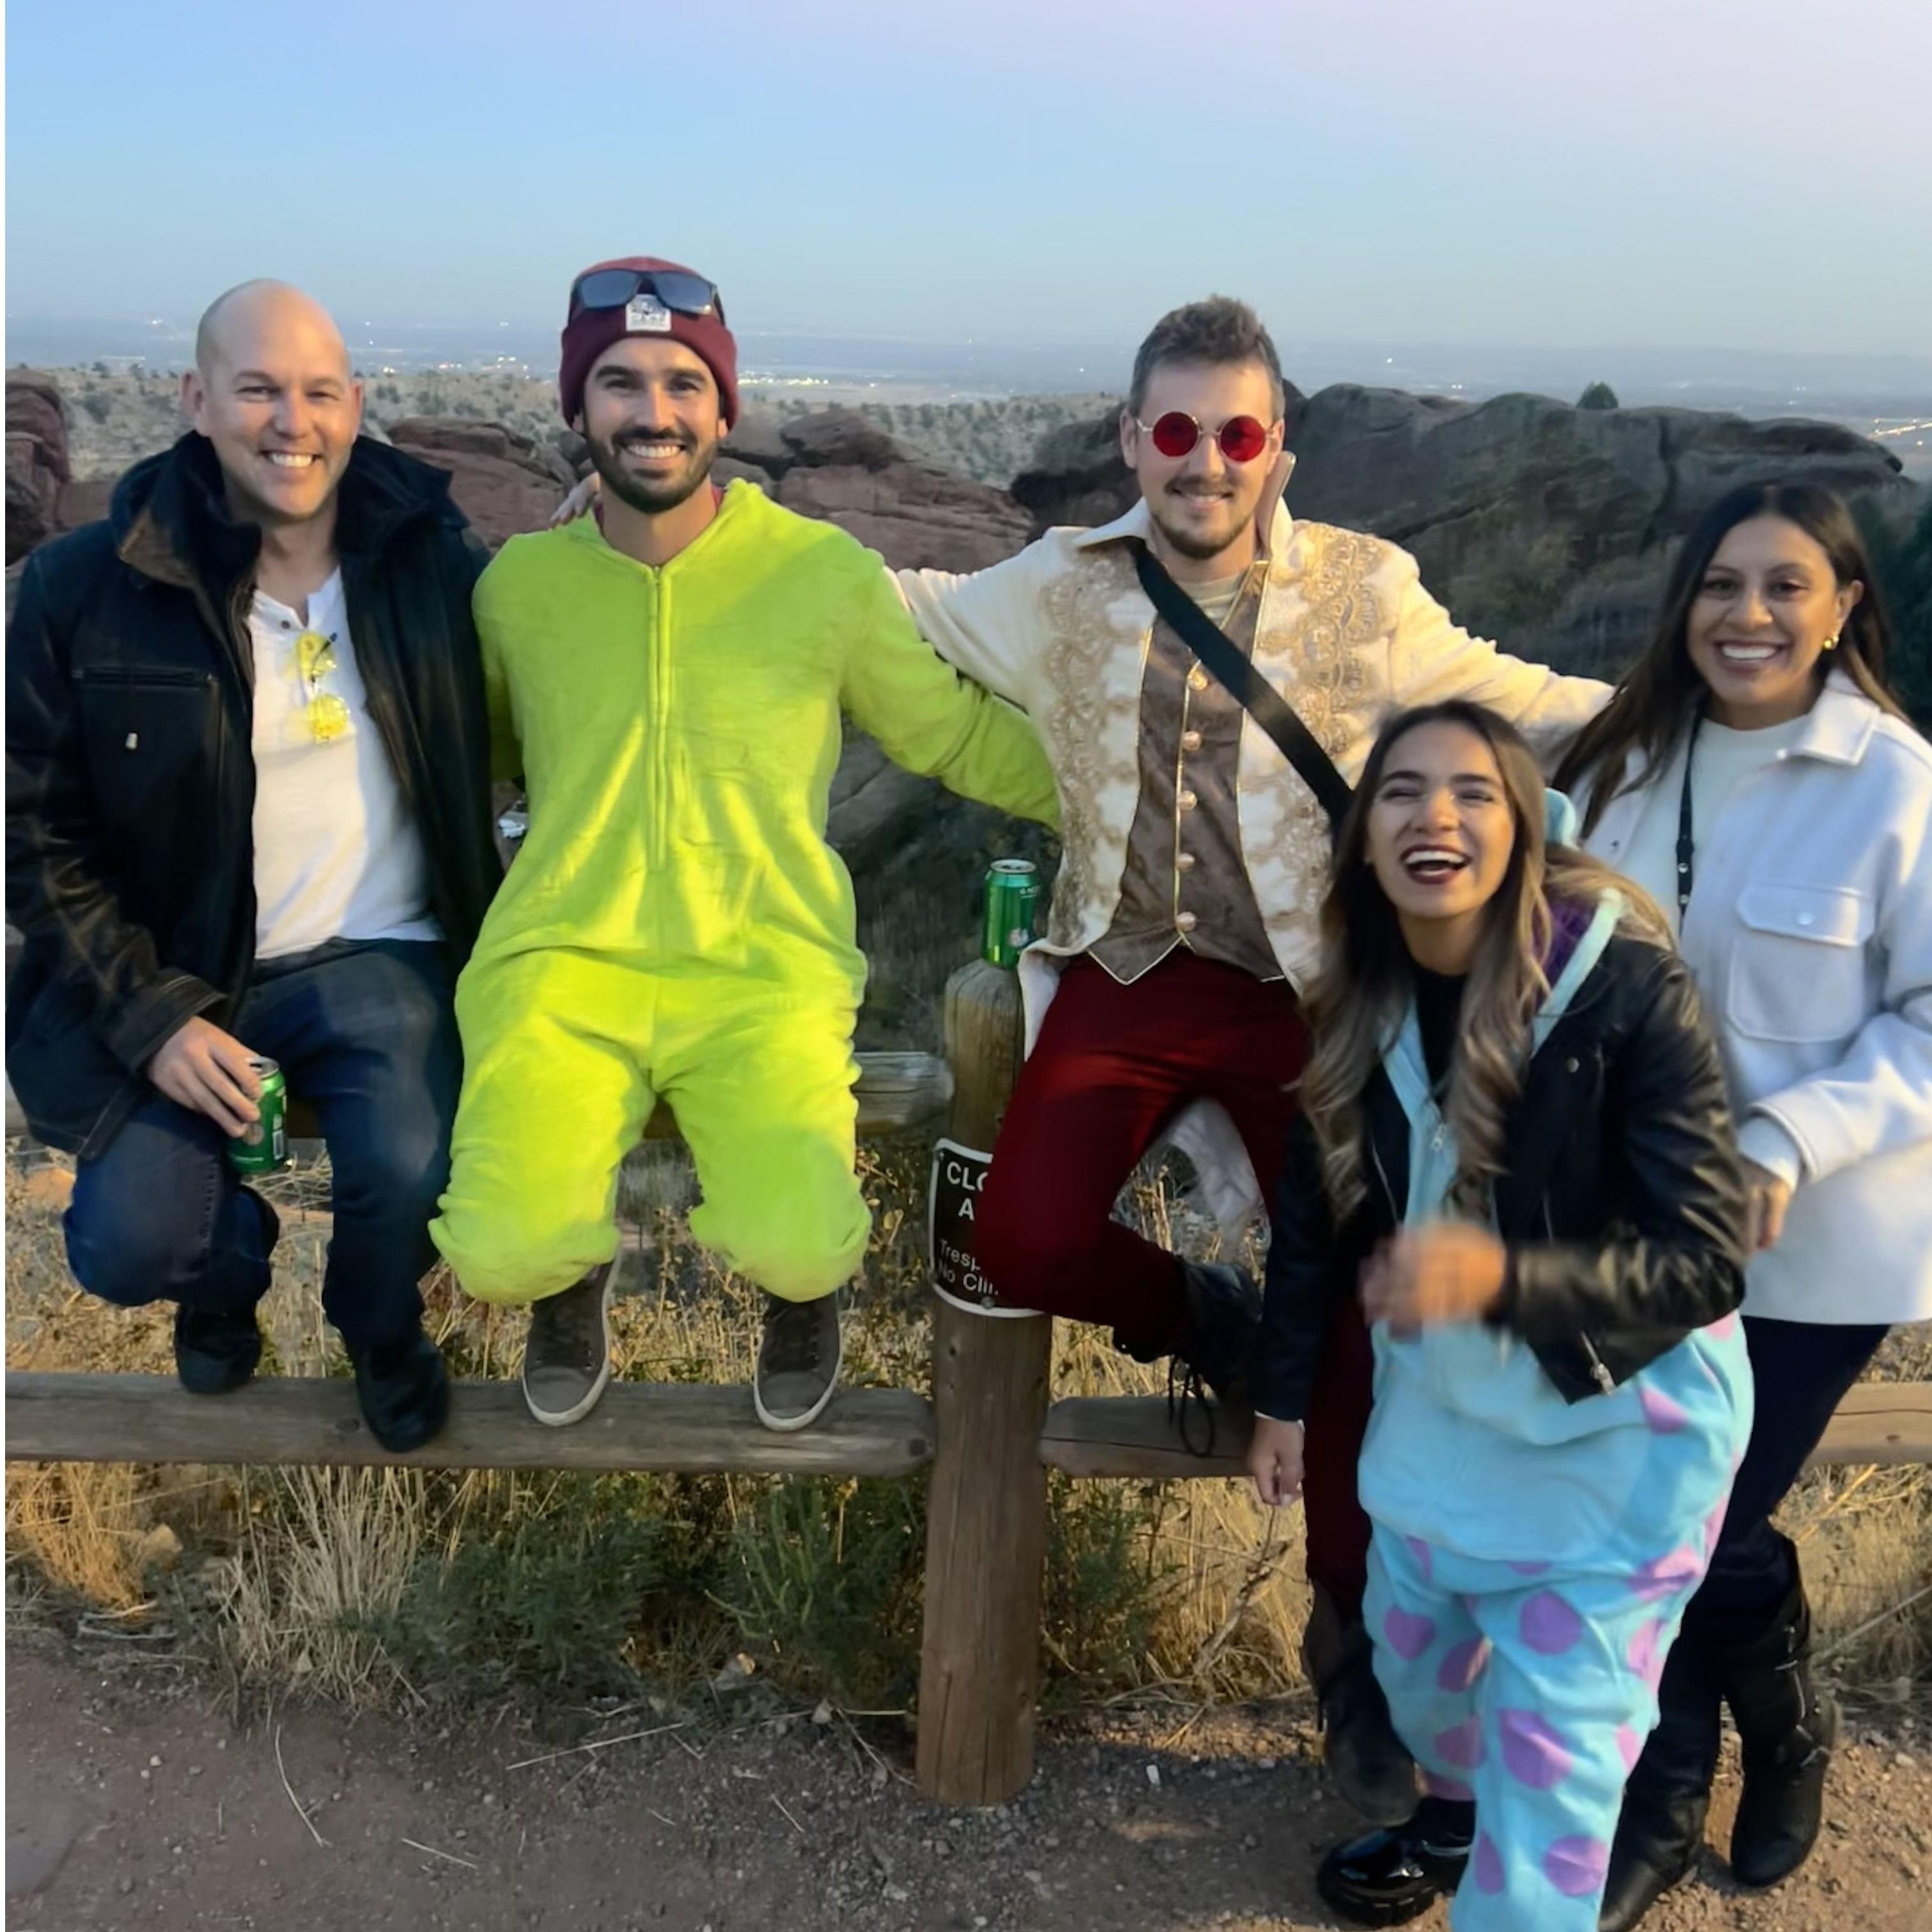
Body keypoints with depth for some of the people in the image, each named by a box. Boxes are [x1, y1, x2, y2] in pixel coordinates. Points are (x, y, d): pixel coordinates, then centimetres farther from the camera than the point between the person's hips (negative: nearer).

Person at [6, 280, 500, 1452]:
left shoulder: (433, 555, -3)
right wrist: (153, 1016, -11)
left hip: (376, 958, 0)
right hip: (178, 976, 1)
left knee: (409, 1179, -25)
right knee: (125, 1244, -15)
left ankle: (381, 1326, 15)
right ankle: (233, 1261, 26)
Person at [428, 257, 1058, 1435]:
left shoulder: (827, 572, 4)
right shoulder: (519, 581, 9)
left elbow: (957, 731, 15)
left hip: (767, 968, -1)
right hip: (563, 961, 2)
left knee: (798, 1251, -26)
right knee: (503, 1252, -23)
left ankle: (802, 1287, 15)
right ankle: (571, 1280, 17)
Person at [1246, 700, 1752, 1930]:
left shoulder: (1626, 989, -26)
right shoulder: (1364, 999, -10)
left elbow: (1707, 1260, -26)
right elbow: (1317, 1206, 2)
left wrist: (1499, 1274, -41)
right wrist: (1284, 1397, 9)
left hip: (1612, 1437, -5)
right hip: (1438, 1406, 6)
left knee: (1555, 1758, -1)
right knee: (1415, 1663, 25)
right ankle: (1454, 1816, 57)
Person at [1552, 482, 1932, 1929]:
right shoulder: (1631, 768, 2)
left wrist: (1792, 1142, -23)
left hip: (1816, 1246, -4)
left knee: (1713, 1526, 4)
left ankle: (1789, 1735, 38)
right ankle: (1663, 1807, 32)